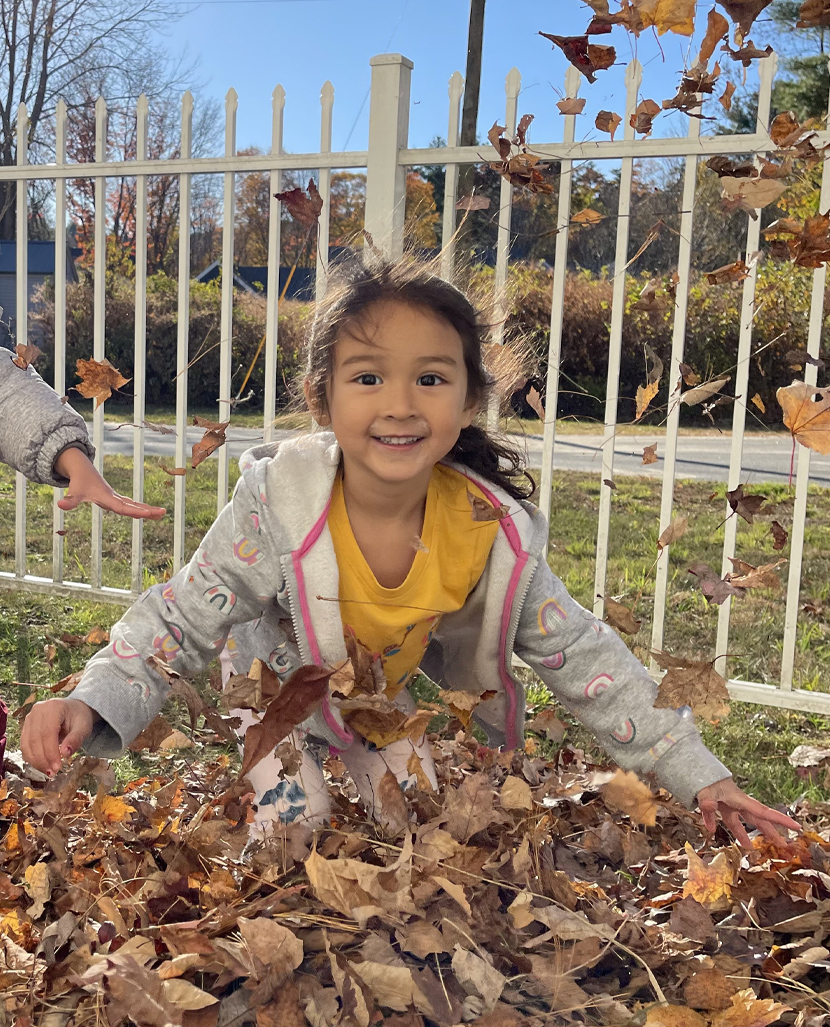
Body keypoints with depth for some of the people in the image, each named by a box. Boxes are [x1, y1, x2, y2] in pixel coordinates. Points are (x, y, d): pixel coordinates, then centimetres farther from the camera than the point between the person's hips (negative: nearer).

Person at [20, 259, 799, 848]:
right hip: (279, 678, -2)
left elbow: (581, 656, -17)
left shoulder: (492, 529, -28)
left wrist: (695, 774, -16)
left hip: (392, 693, 3)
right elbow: (177, 624, -24)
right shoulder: (278, 508, -35)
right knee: (293, 822, -16)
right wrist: (93, 707, -42)